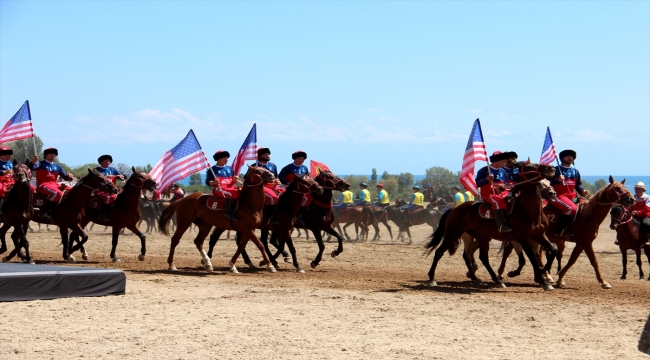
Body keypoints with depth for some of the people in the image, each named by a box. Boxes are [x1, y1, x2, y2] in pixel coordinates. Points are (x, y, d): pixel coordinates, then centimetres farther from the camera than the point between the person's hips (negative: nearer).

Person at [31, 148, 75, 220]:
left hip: (55, 185, 7)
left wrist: (69, 177, -5)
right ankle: (43, 212, -31)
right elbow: (31, 168, -14)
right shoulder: (40, 164, 3)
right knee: (57, 193, -36)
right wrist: (33, 162, -34)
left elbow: (65, 176, 19)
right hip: (43, 185, -7)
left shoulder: (57, 167, 18)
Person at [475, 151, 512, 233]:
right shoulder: (484, 170, -5)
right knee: (499, 201, -36)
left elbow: (505, 183, 23)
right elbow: (477, 183, -9)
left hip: (501, 193, 7)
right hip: (487, 194, -7)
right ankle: (501, 225, -41)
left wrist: (504, 186, -1)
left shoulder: (502, 171, 13)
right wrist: (487, 179, -24)